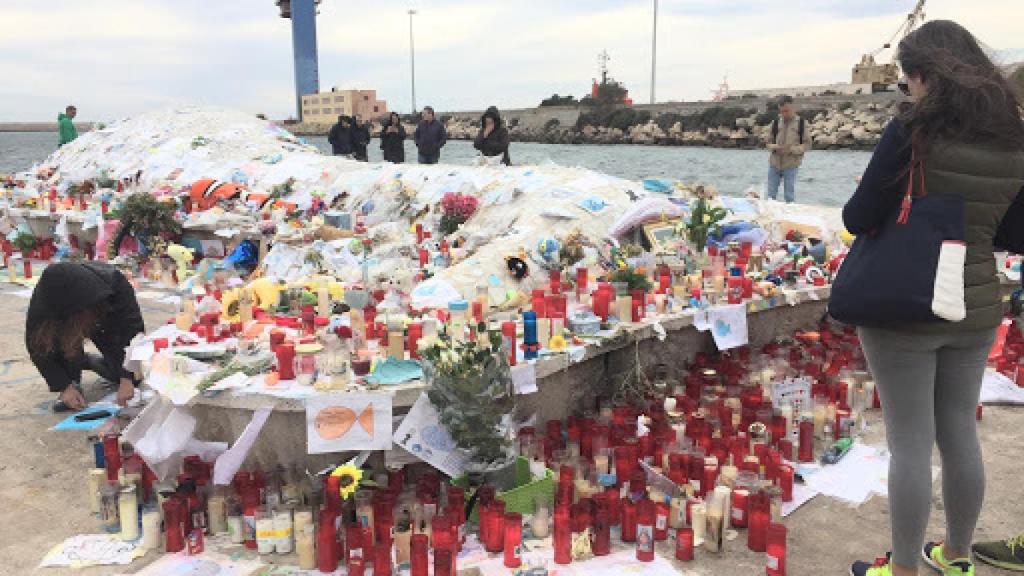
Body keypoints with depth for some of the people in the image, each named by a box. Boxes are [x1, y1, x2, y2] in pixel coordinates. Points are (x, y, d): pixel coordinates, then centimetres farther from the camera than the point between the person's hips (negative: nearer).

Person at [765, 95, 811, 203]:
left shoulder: (802, 123, -2)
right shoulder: (775, 122, 5)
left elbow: (807, 144, -3)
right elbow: (769, 141, 10)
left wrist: (792, 149, -20)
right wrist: (774, 147, -13)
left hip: (791, 165, -3)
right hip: (774, 163, 3)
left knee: (789, 196, 4)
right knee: (771, 194, 8)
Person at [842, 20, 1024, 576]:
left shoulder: (914, 129, -16)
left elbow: (859, 218, -17)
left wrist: (857, 203, 4)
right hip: (976, 308, 6)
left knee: (910, 443, 4)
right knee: (960, 434, 19)